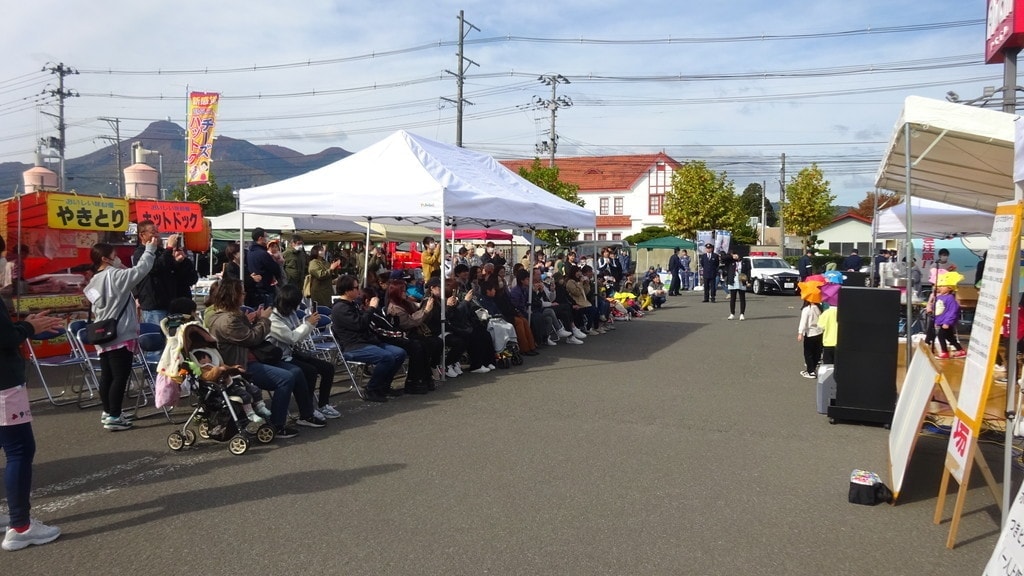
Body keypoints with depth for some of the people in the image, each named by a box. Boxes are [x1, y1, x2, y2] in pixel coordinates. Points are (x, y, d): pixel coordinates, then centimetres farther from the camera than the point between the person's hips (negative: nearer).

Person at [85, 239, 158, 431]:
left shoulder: (95, 281, 14)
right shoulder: (115, 276, -11)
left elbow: (95, 312, 19)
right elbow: (140, 270, -16)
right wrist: (150, 248, -7)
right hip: (120, 336, -9)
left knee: (107, 376, 14)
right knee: (120, 377, -4)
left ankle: (108, 412, 22)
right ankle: (113, 417, -4)